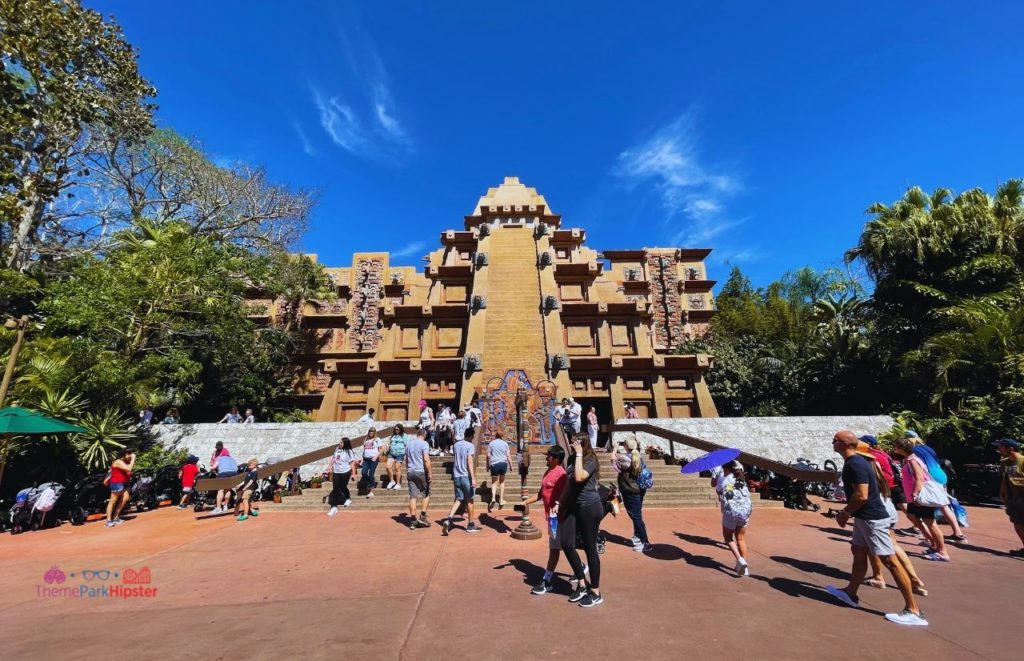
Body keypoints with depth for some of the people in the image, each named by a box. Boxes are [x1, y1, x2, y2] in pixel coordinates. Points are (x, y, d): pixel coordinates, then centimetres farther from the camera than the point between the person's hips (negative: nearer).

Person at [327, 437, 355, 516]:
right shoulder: (337, 449, 2)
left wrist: (352, 473, -18)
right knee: (335, 489, 3)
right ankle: (334, 507, 8)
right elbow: (333, 458, 17)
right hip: (336, 472, 5)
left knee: (343, 487, 9)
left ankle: (348, 499, 39)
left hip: (345, 472, -5)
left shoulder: (349, 452, -15)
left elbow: (352, 463, -15)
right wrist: (330, 466, 13)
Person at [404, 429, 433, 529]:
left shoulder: (409, 444, 12)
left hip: (410, 472, 5)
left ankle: (413, 521, 7)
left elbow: (406, 459, 19)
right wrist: (430, 472, -16)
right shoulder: (424, 443, -8)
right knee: (426, 494, 11)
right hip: (421, 472, -5)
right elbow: (426, 459, -18)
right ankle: (422, 516, 6)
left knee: (412, 496, 5)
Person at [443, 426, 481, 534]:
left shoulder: (456, 444, 9)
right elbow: (470, 462, -18)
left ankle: (449, 519, -12)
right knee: (469, 500, 8)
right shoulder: (470, 445, -11)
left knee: (458, 499, 9)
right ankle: (471, 525, 18)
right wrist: (473, 478, -20)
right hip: (466, 476, -5)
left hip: (456, 476, 6)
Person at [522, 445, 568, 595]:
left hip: (557, 516, -9)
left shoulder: (561, 474, -18)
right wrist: (526, 502, 15)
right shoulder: (548, 472, 11)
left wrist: (558, 505, -38)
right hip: (550, 515, 9)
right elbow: (541, 493, 18)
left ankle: (546, 582, 9)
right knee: (560, 546, 19)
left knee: (554, 548, 1)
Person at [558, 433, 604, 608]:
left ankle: (596, 593, 19)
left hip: (589, 507, -7)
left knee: (590, 548, 3)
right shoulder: (571, 459, 8)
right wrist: (562, 504, 18)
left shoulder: (591, 460, -14)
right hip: (573, 506, 7)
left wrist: (579, 455, -26)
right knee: (566, 543, 2)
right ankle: (582, 583, 20)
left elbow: (579, 477, -33)